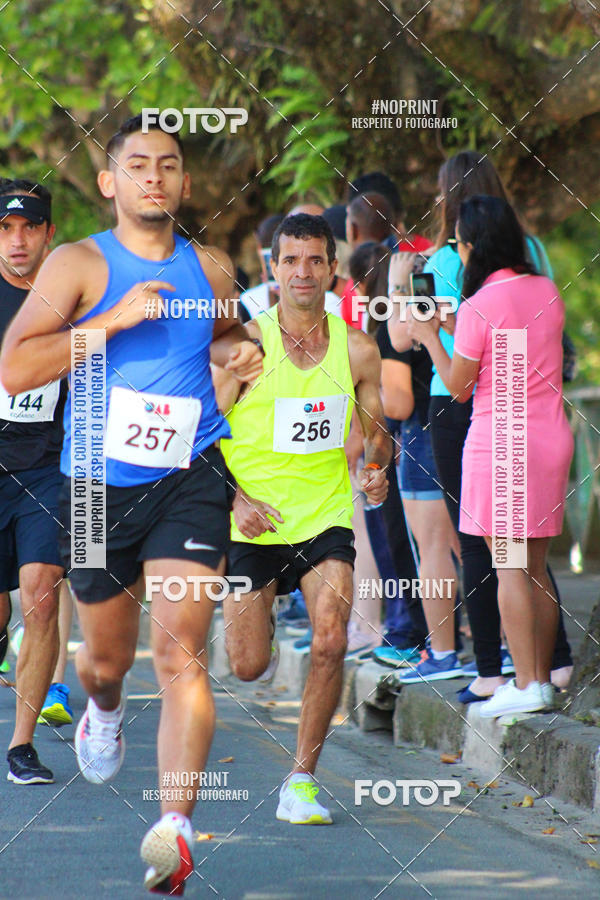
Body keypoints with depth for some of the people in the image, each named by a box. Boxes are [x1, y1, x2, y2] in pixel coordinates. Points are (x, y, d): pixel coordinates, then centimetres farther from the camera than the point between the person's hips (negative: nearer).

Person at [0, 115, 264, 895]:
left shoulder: (211, 270, 7)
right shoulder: (78, 265, -4)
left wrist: (241, 352, 5)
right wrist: (114, 319, -20)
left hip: (190, 481, 0)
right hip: (99, 484, 0)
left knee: (181, 654, -16)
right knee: (107, 658, 16)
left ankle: (176, 828, -24)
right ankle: (104, 711, 54)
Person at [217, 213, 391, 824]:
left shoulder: (357, 350, 1)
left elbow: (377, 432, 15)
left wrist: (377, 470, -6)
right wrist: (235, 499, -17)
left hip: (326, 519, 1)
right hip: (254, 523, -1)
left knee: (330, 643, -19)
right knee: (248, 668, 1)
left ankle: (301, 779, -6)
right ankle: (261, 603, 40)